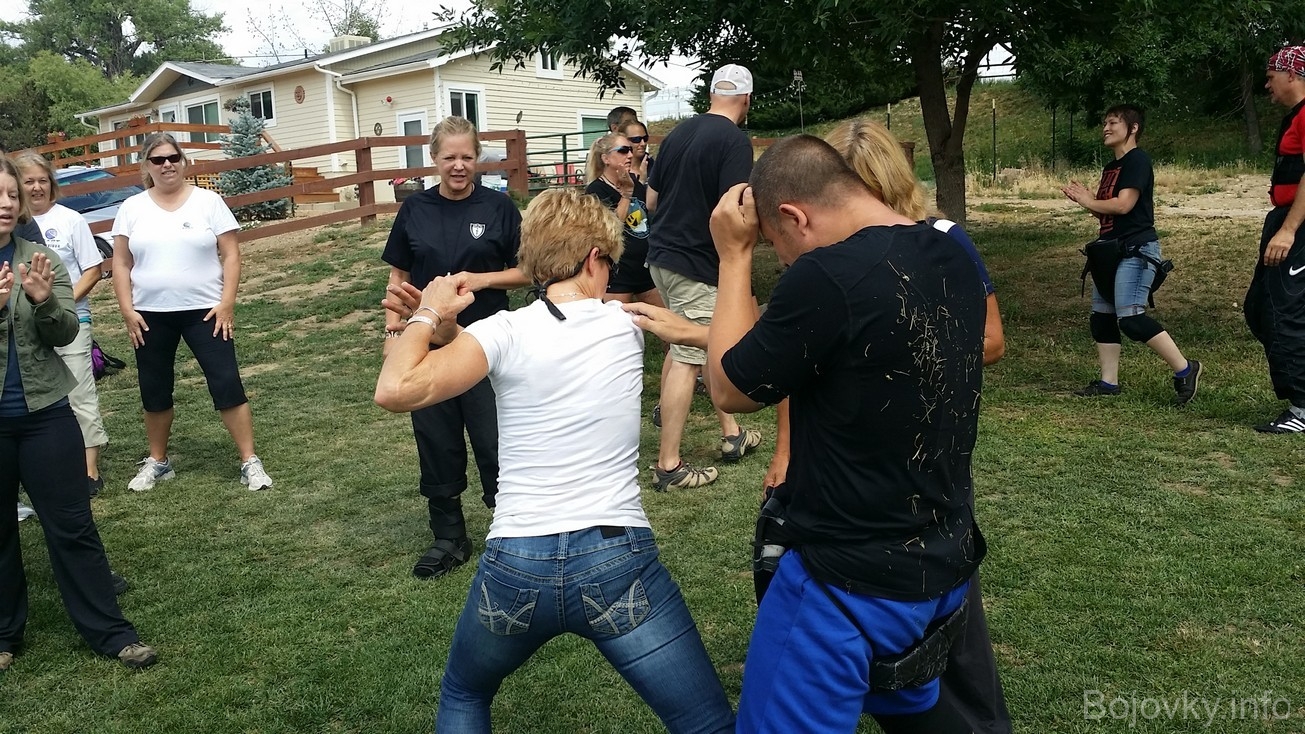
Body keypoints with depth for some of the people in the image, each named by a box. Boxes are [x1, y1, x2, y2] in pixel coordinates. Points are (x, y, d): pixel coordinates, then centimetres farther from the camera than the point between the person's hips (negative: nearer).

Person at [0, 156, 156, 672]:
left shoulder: (42, 260, 0)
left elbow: (65, 333, -5)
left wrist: (44, 301, -26)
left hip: (45, 412, 0)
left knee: (72, 526, 5)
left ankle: (110, 632, 11)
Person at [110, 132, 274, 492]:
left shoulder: (208, 201, -2)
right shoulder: (132, 208, 4)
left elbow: (230, 255, -4)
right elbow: (121, 264, 5)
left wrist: (226, 303, -12)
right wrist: (127, 310, -3)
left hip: (204, 311, -2)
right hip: (151, 315, 3)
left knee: (227, 385, -6)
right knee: (154, 392, 12)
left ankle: (250, 462, 0)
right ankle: (157, 461, 29)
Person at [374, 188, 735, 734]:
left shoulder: (505, 331, -6)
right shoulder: (625, 328, 5)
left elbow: (396, 391, -15)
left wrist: (430, 315, 0)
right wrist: (437, 321, 12)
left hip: (515, 566, 0)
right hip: (617, 563, 0)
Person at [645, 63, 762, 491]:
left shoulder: (678, 133, 10)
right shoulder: (735, 141, -13)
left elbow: (651, 201, 15)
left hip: (661, 254, 8)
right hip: (697, 263, -8)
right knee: (688, 360, -3)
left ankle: (731, 435, 30)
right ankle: (668, 466, 2)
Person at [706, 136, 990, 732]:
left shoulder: (827, 277, -25)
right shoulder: (951, 259, 1)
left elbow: (730, 389, -10)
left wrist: (734, 255, -4)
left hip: (850, 581, -8)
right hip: (946, 565, 8)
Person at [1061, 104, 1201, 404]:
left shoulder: (1137, 160, -10)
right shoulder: (1110, 167, 19)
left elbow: (1123, 205, -20)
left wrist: (1089, 201, -4)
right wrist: (1083, 199, 4)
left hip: (1136, 249, -10)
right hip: (1111, 249, 10)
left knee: (1130, 317, -18)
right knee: (1102, 317, 8)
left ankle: (1184, 369, -9)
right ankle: (1108, 382, 13)